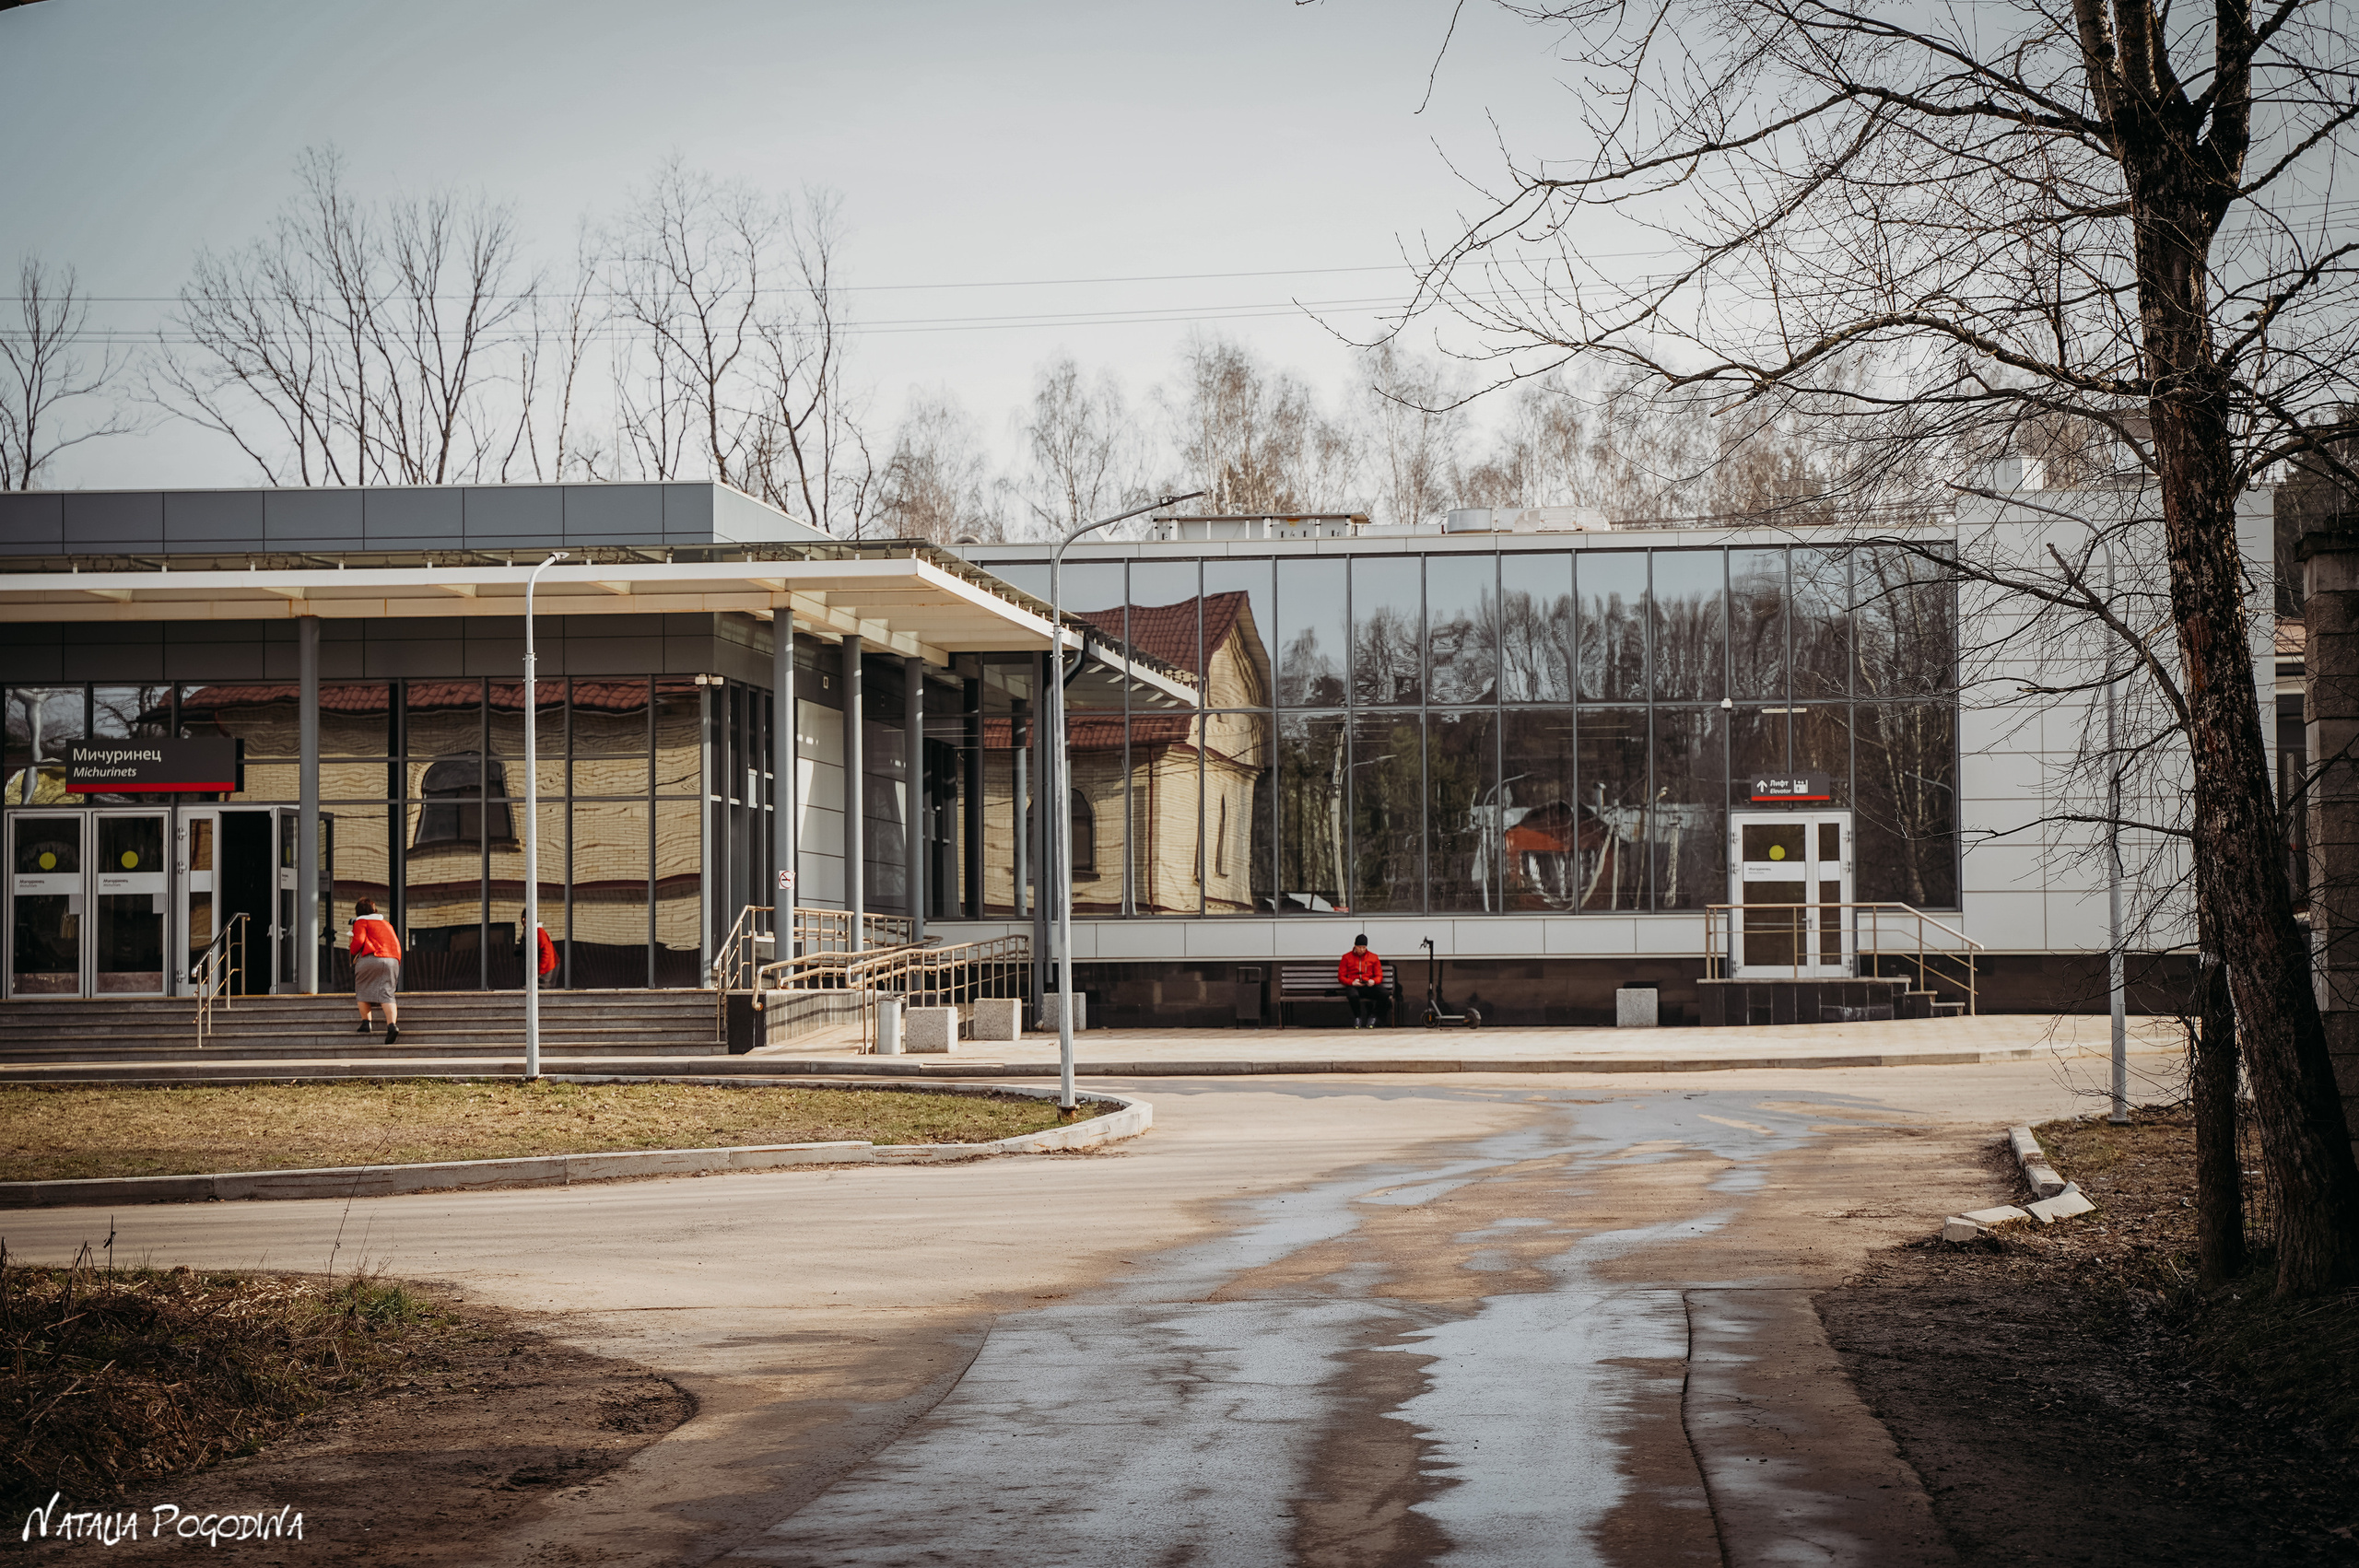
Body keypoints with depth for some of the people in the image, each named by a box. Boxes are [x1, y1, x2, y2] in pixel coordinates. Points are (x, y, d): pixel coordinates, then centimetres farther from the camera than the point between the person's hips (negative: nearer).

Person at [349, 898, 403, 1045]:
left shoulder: (361, 922, 9)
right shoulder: (386, 923, 28)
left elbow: (359, 940, -6)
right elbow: (396, 943, 26)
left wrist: (354, 953, 10)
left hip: (371, 958, -4)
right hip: (393, 960, 4)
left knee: (362, 989, 15)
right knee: (386, 993, -4)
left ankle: (366, 1022, 6)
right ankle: (392, 1024, -25)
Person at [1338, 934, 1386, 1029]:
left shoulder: (1373, 957, 16)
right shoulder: (1347, 957, 12)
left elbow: (1379, 976, 14)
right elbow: (1341, 976, 7)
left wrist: (1373, 981, -11)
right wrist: (1352, 982, -13)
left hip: (1369, 986, 2)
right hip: (1353, 986, -2)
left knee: (1384, 994, -31)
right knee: (1353, 995, -41)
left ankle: (1372, 1016, -9)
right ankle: (1357, 1017, -14)